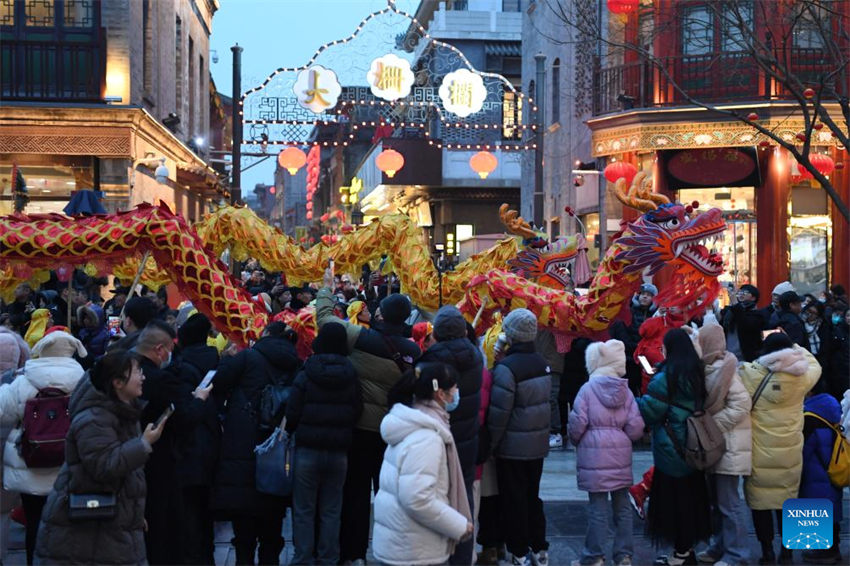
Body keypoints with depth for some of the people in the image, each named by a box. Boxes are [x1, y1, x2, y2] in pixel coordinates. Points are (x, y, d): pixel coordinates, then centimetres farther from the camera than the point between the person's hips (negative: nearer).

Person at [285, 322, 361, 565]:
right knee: (331, 511, 9)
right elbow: (357, 412, 2)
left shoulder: (306, 375, -8)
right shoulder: (351, 376, -1)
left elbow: (292, 413, -6)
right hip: (339, 451, 2)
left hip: (308, 450, -2)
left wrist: (292, 433, 13)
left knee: (304, 511, 6)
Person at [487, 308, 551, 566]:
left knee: (513, 499, 6)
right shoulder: (541, 363, 2)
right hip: (538, 444, 7)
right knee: (532, 496, 19)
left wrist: (490, 442, -11)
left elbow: (499, 412, -20)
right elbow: (543, 401, 8)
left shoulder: (506, 367, -21)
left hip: (513, 447, -7)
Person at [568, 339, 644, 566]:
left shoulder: (587, 389, -10)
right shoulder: (625, 390, 0)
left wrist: (575, 439, 11)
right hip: (620, 454, 4)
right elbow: (635, 427, -3)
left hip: (594, 454, -3)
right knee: (622, 505, 11)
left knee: (598, 506, 2)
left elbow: (577, 424, -11)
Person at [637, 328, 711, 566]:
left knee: (673, 498, 1)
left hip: (671, 448, -8)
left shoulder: (667, 376, -18)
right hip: (693, 446, 8)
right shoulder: (697, 372, 6)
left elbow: (649, 409, -17)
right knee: (691, 497, 13)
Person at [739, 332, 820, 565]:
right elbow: (814, 364, 15)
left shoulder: (749, 374, -13)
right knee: (787, 501, 16)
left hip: (758, 453, -2)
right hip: (789, 454, 2)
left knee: (759, 501, 10)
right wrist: (791, 345, 21)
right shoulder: (800, 377, -7)